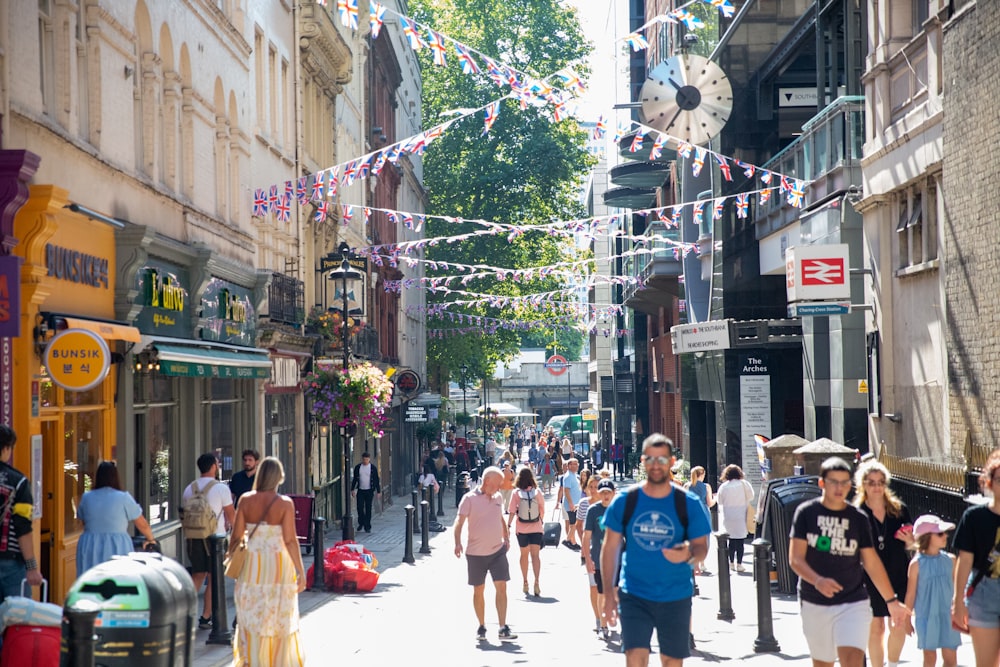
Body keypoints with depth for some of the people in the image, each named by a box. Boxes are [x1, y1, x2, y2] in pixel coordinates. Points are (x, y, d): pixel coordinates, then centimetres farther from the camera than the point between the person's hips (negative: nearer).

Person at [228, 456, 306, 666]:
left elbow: (236, 536, 0)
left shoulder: (246, 500, -3)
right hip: (278, 566, -2)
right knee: (280, 619, 9)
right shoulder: (284, 503, -10)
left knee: (251, 618, 11)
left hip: (252, 565, 2)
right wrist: (300, 571, -5)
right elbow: (290, 541, -12)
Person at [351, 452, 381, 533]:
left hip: (369, 491, -1)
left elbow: (376, 480, 1)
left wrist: (378, 491, 0)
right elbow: (355, 479, 10)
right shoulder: (357, 467, 3)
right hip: (360, 491, 1)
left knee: (368, 508, 1)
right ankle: (361, 523, 19)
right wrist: (352, 489, 7)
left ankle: (367, 527, 7)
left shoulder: (373, 468, -2)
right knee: (360, 507, -3)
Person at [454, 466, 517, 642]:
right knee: (478, 590, 7)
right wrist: (458, 543, -28)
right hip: (476, 553, -3)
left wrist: (506, 537, 17)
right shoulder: (470, 499, -8)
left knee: (501, 587, -7)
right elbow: (459, 521, -15)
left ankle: (503, 628, -8)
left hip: (498, 550, 3)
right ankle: (481, 627, 22)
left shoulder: (498, 498, 9)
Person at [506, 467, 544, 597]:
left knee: (524, 555, 15)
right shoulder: (537, 492, -6)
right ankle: (536, 582, -18)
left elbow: (512, 512, -9)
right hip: (536, 528, -1)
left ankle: (525, 583, 24)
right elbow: (542, 510, 2)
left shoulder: (516, 494, -8)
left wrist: (508, 526, -2)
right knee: (536, 555, -2)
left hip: (522, 529, 1)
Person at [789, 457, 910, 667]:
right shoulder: (806, 513, -2)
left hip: (853, 603, 0)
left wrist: (892, 601, 11)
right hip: (815, 604, 0)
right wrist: (818, 581, -26)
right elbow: (795, 559, -8)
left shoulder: (858, 518, 3)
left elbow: (872, 563, 10)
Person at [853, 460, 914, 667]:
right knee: (875, 628, 2)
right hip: (870, 579, -2)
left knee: (899, 626, 2)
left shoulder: (899, 509, 4)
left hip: (898, 576, 2)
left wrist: (909, 541, -9)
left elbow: (912, 543, 13)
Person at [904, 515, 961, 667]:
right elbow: (911, 594, -2)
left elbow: (957, 588, 11)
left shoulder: (950, 560, 2)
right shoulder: (917, 564, -8)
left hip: (948, 616, 3)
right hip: (926, 616, -3)